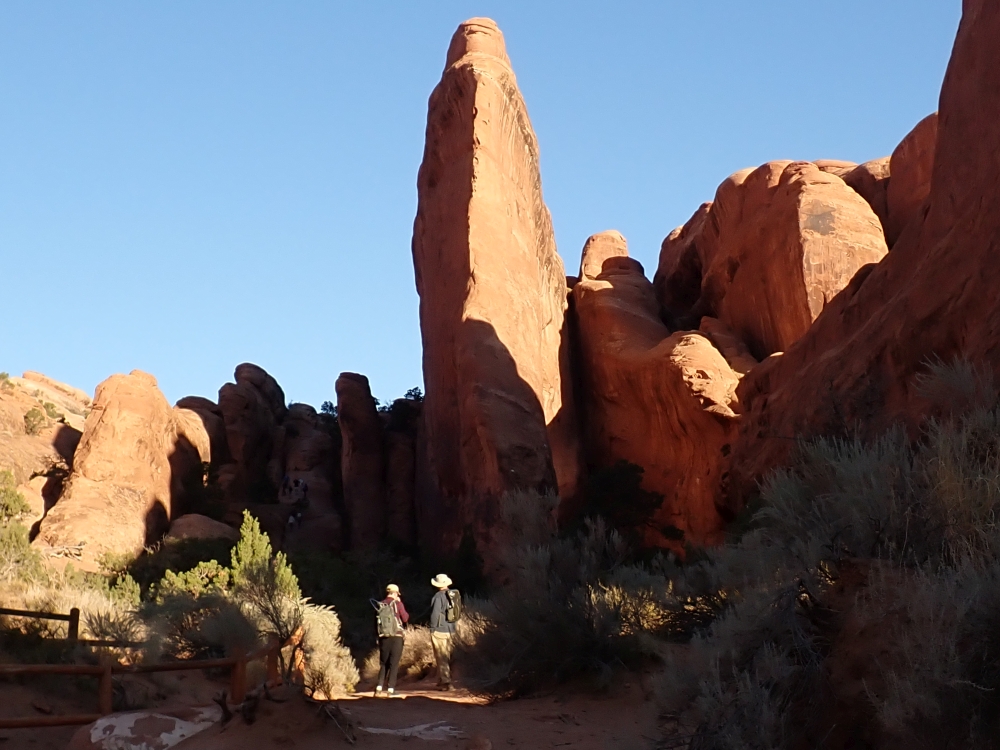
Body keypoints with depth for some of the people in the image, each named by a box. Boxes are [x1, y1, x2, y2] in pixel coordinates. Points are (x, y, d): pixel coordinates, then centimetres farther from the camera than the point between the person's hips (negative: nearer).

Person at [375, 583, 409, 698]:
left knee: (383, 663, 12)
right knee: (394, 664, 0)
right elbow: (405, 618, -2)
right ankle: (390, 690, -5)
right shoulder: (397, 603, -6)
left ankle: (379, 689, 2)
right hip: (396, 636, -4)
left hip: (383, 637, 4)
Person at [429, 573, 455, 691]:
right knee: (446, 657, 15)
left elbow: (435, 614, -19)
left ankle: (445, 682, -3)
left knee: (441, 657, -2)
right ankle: (443, 680, 23)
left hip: (439, 630, -7)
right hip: (449, 630, 7)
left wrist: (433, 628, -10)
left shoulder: (439, 596, -15)